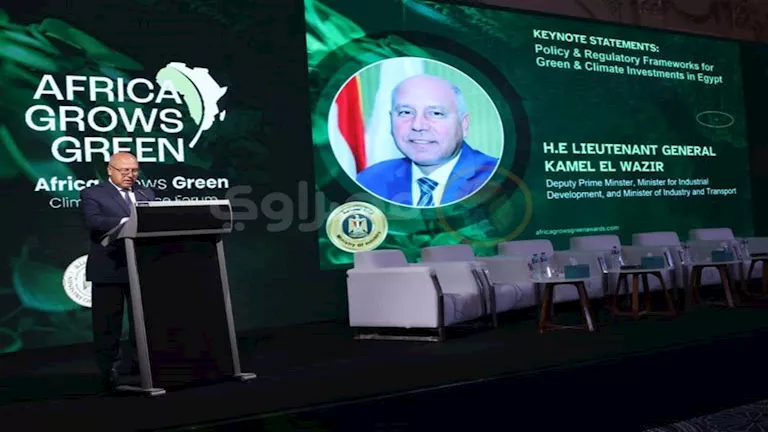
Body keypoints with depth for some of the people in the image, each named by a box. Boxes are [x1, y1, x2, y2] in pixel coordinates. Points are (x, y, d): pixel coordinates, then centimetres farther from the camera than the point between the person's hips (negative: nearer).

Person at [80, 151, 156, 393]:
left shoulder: (147, 194, 17)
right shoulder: (93, 194, 0)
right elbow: (93, 221, -17)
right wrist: (125, 221, -31)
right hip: (109, 268, -5)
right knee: (107, 323, 1)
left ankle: (137, 366, 19)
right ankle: (108, 370, 10)